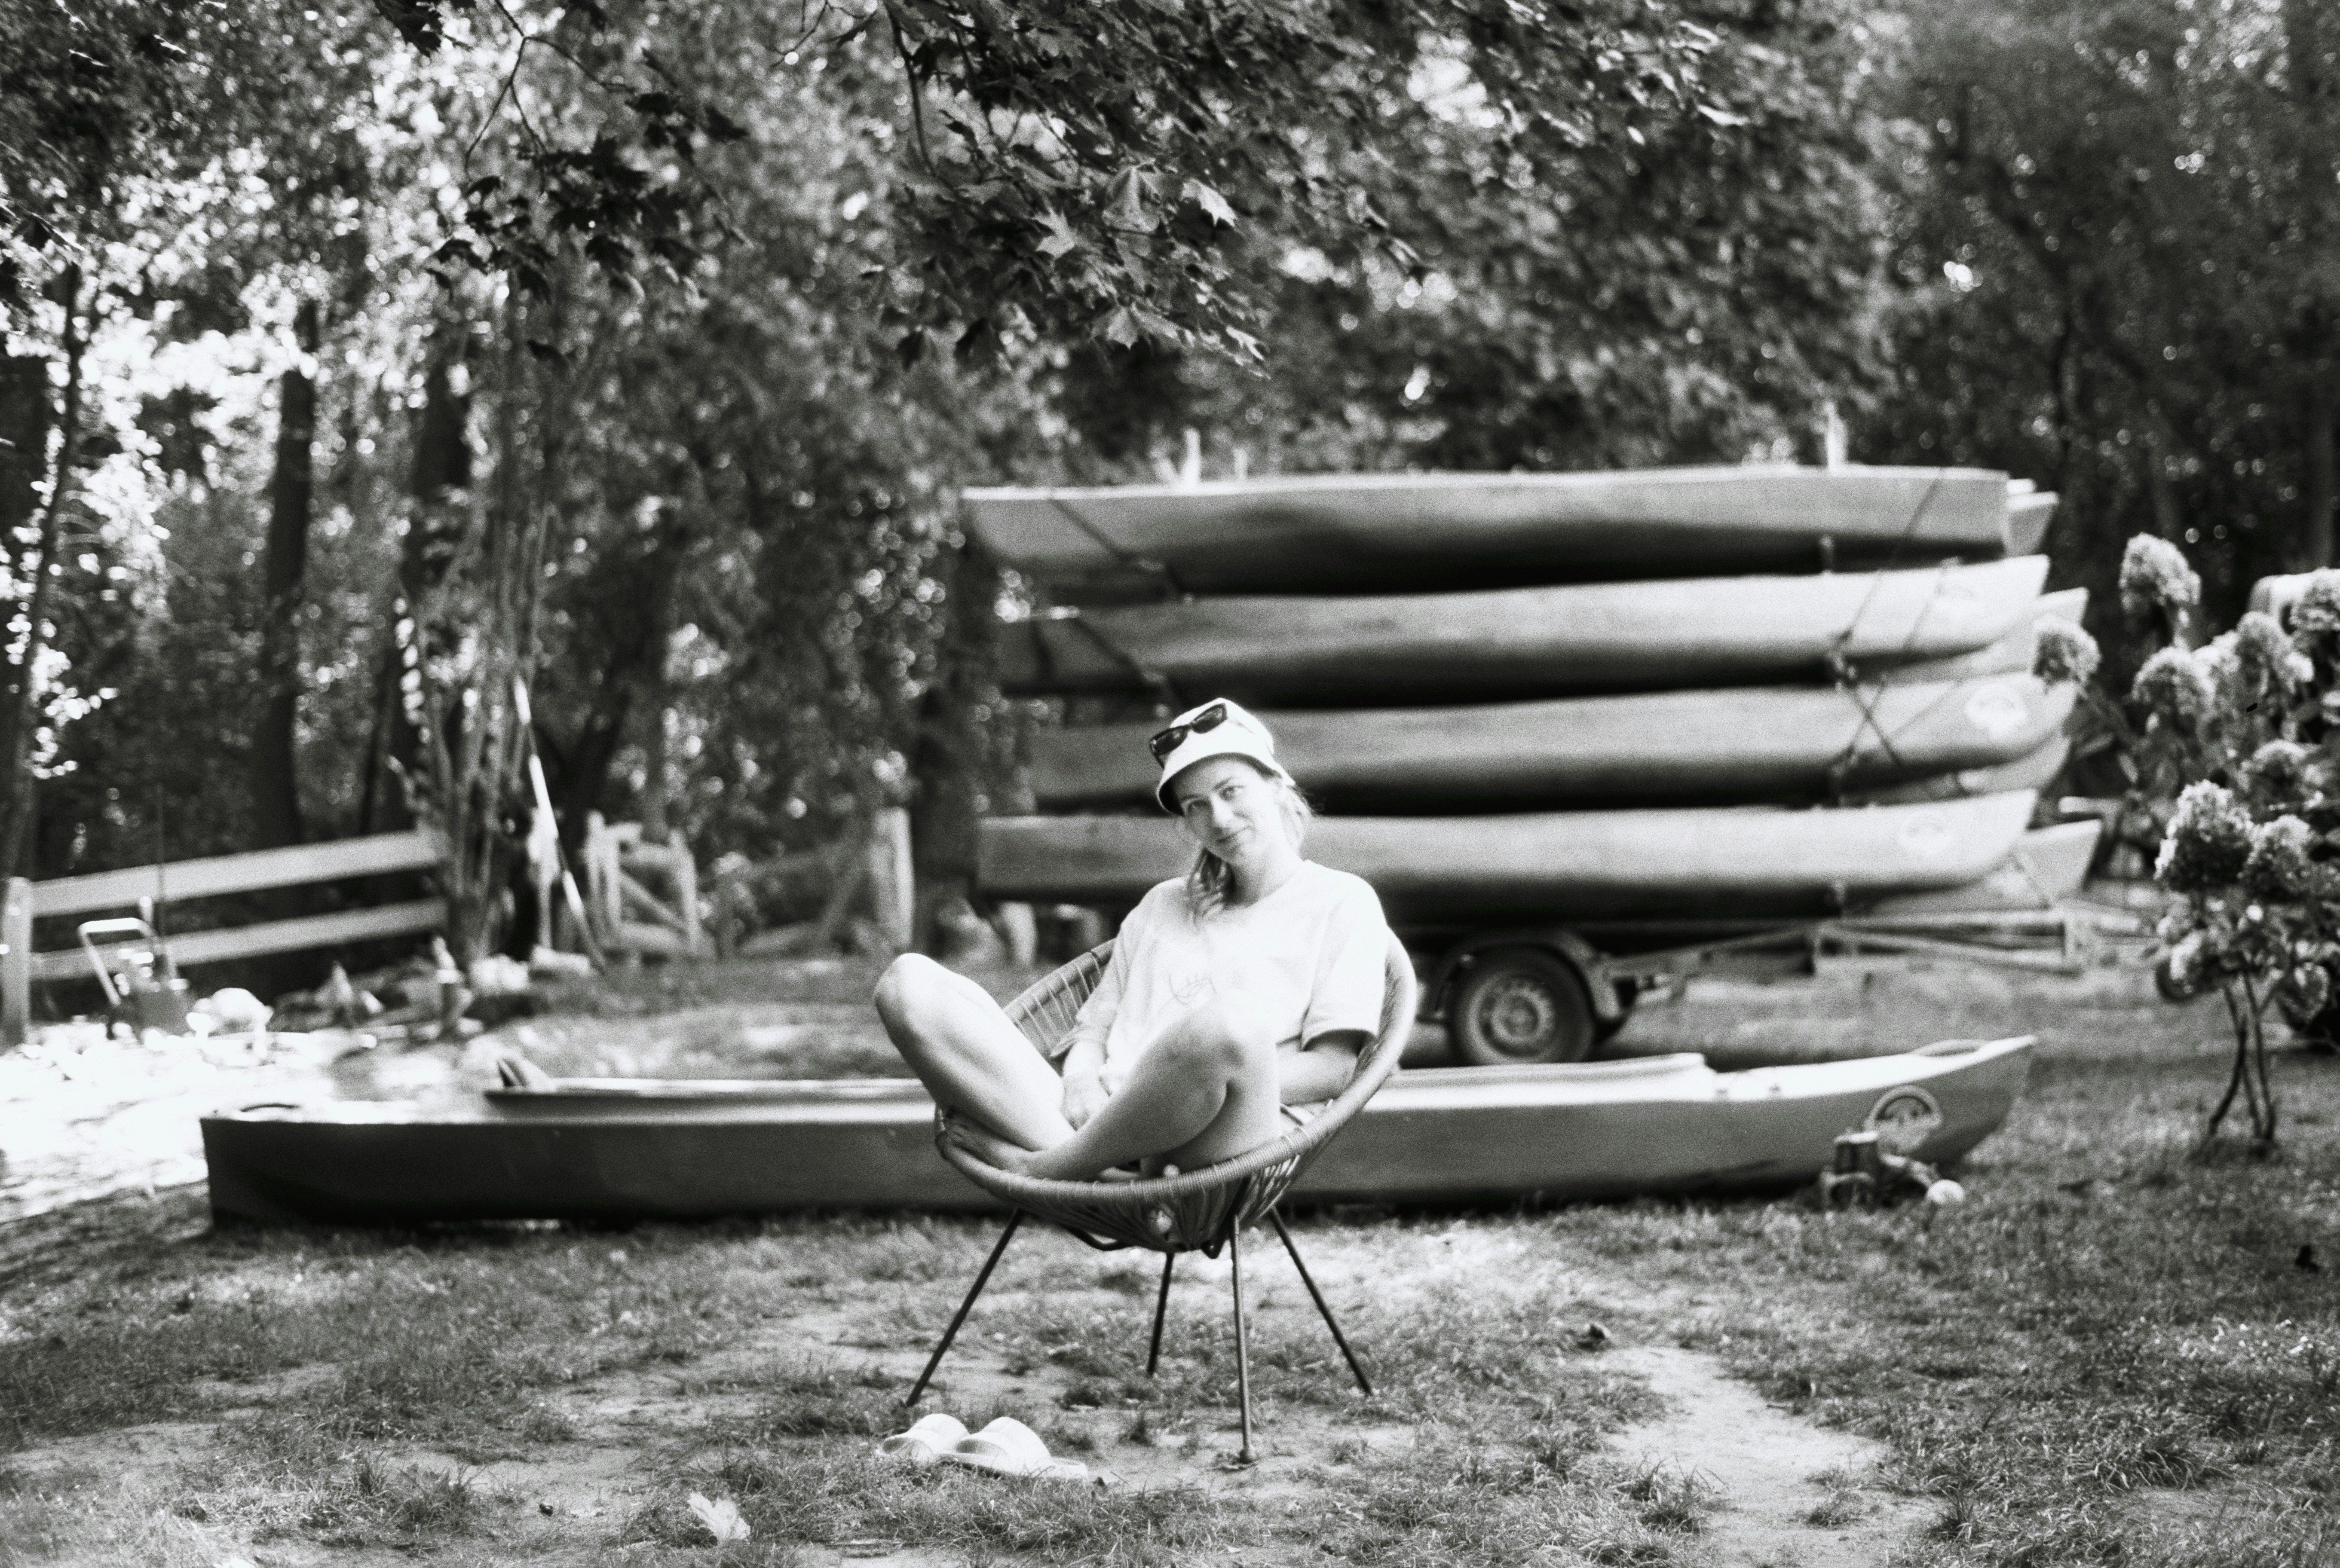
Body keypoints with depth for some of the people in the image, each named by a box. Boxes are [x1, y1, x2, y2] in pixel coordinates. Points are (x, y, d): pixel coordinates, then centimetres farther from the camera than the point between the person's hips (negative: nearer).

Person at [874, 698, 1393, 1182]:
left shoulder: (1342, 901, 16)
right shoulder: (1164, 904, 34)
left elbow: (1332, 1068, 4)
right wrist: (1081, 1075, -1)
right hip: (1105, 1118, 5)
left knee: (1235, 1020, -42)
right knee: (909, 982, -13)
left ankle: (1037, 1167, -22)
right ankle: (1074, 1153, -29)